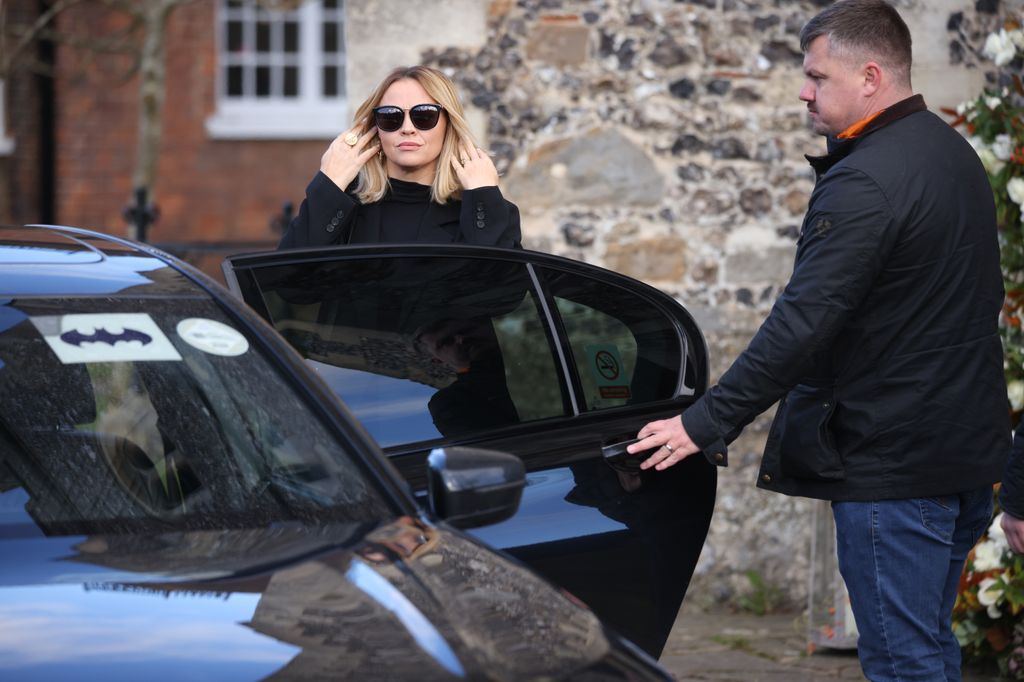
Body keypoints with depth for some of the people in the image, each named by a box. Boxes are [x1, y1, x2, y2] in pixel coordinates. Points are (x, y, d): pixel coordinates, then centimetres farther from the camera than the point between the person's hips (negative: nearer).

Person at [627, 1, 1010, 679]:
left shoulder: (866, 182, -20)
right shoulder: (953, 152, 11)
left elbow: (801, 324, -25)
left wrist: (706, 424, -20)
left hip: (893, 464, -10)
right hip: (969, 448, 10)